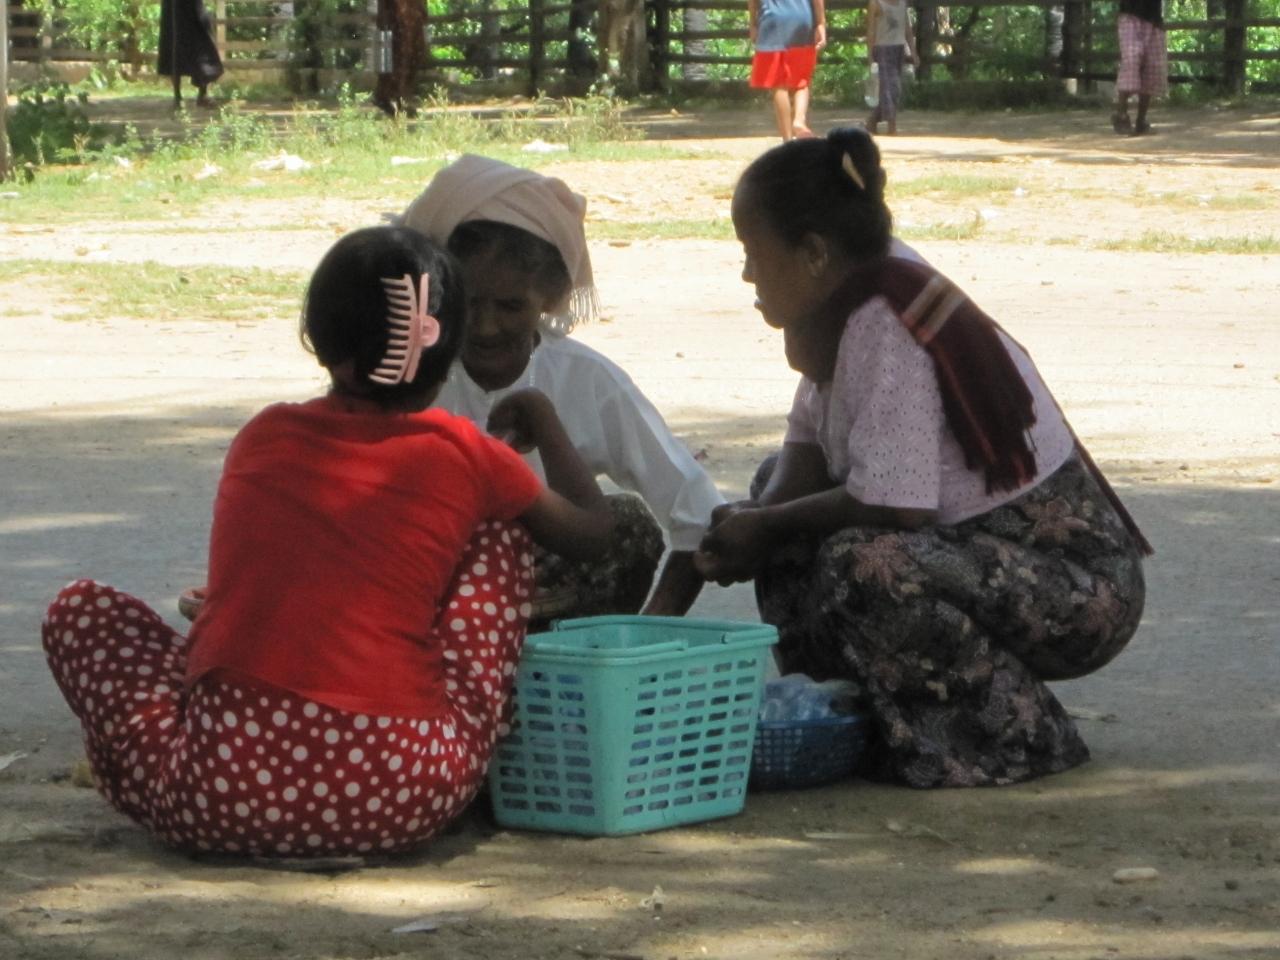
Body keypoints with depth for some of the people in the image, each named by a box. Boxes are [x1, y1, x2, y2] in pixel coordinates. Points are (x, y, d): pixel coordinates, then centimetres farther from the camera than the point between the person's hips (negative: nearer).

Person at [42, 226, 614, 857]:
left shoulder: (262, 438, 13)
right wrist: (543, 421, 41)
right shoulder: (466, 457, 7)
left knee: (82, 610, 26)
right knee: (501, 528, 23)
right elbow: (589, 530, 25)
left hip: (223, 796, 1)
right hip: (404, 804, -1)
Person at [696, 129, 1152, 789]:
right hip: (980, 547, 10)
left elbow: (893, 503, -28)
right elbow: (806, 446, 9)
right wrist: (755, 521, -11)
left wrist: (766, 529, -13)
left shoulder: (882, 326, -24)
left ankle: (1022, 738, -13)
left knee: (865, 562, -34)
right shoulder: (852, 301, 5)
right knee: (779, 483, 11)